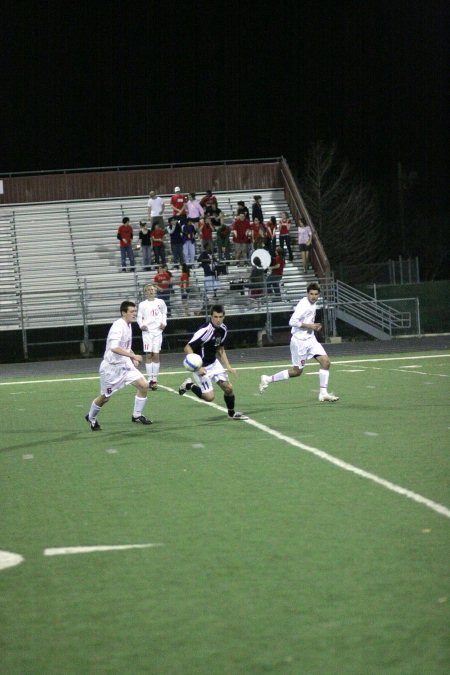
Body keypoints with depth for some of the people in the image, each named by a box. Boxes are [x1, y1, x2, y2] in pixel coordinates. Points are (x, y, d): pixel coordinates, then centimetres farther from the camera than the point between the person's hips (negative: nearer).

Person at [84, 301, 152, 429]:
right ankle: (91, 418, 34)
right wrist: (133, 355, -37)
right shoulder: (118, 326, -23)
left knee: (144, 385, -6)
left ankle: (137, 415, 9)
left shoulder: (128, 325, 5)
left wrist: (133, 358, 9)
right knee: (105, 397, 7)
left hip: (125, 365, 8)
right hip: (111, 367, -8)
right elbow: (114, 348, -37)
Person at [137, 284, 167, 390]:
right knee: (148, 355, -4)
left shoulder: (160, 302, 5)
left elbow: (164, 313, 17)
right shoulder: (142, 305, 3)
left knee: (156, 355, -1)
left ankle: (155, 379, 5)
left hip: (157, 331, 1)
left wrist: (164, 323, 2)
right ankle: (150, 379, 0)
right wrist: (141, 325, -12)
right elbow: (139, 317, 6)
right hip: (147, 331, -1)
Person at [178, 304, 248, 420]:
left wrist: (228, 366, 6)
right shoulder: (205, 331, -28)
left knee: (228, 388, 3)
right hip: (201, 367, -7)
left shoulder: (223, 329, -2)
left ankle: (232, 413, 27)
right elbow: (187, 348, -27)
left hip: (214, 363, 7)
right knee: (209, 396, -11)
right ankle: (189, 385, 14)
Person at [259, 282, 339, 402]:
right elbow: (292, 321, -26)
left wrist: (314, 326, 7)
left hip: (310, 339, 8)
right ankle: (268, 379, 16)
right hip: (300, 341, -8)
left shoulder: (312, 304, 8)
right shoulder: (304, 305, -20)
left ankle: (323, 393, 1)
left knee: (325, 361, -4)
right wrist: (309, 326, -23)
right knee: (297, 371, 1)